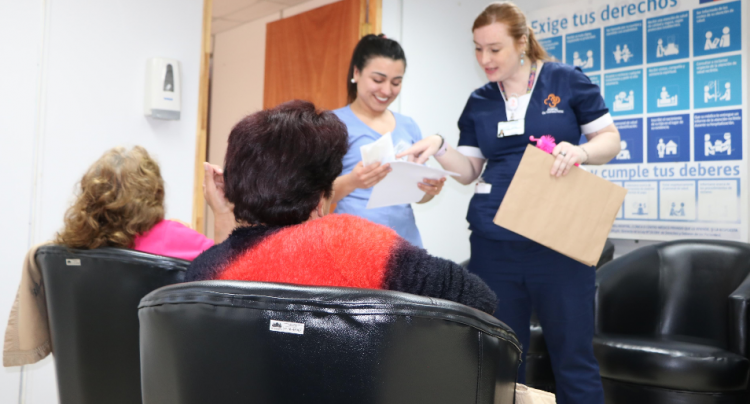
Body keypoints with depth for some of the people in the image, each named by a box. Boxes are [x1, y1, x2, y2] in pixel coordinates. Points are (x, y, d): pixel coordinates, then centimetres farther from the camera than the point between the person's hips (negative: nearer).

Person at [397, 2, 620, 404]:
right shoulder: (478, 103, 10)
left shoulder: (567, 81, 1)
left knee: (573, 357, 6)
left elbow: (610, 138, 4)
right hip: (494, 242, 3)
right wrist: (439, 148, -10)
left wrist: (581, 152, -18)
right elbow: (469, 170, 9)